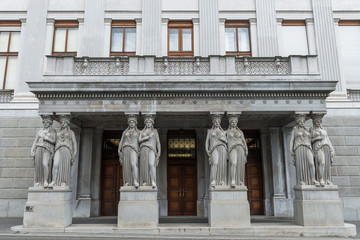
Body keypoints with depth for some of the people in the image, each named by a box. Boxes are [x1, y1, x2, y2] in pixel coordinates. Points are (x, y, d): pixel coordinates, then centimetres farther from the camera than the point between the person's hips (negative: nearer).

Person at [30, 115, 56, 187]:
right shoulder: (40, 131, 18)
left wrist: (46, 138, -13)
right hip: (39, 148, 3)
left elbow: (53, 141, 1)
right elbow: (35, 141, 14)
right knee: (38, 165, -3)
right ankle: (38, 181, 4)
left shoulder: (53, 131, 10)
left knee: (45, 164, -21)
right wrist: (32, 150, 3)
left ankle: (46, 181, -15)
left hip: (47, 150, -3)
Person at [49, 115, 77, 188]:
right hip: (59, 150, 2)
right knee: (56, 164, -19)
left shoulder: (71, 132, 13)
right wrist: (53, 153, 8)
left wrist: (74, 154, -6)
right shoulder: (58, 132, 23)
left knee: (66, 166, -8)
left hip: (67, 150, -2)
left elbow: (74, 143, 6)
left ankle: (64, 183, -7)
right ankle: (54, 181, -22)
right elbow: (56, 143, 20)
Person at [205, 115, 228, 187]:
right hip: (214, 149, -3)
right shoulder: (210, 131, 19)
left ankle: (222, 182, -7)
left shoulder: (223, 132, 23)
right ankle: (213, 182, -32)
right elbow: (207, 141, 12)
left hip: (222, 148, 3)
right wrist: (207, 150, -3)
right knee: (215, 163, -25)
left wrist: (223, 139, -4)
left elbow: (227, 142, 18)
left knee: (222, 165, -10)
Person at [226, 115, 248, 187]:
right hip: (232, 149, -3)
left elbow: (244, 141, 15)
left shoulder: (240, 132, 20)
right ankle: (233, 182, -33)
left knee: (240, 165, -1)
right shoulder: (227, 132, 15)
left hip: (240, 148, 3)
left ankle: (240, 182, 5)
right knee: (233, 163, -24)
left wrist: (246, 150, 2)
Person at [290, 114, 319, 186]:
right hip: (299, 149, -3)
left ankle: (313, 180, -17)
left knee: (311, 163, -16)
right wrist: (291, 150, -7)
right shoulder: (294, 130, 12)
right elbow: (292, 140, 6)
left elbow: (309, 141, 20)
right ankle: (301, 181, -4)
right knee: (300, 165, -9)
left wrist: (311, 150, 9)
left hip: (307, 148, 3)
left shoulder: (306, 130, 21)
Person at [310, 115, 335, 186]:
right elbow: (310, 140, 5)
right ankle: (321, 180, -26)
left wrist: (331, 149, 7)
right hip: (318, 147, -5)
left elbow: (327, 139, 17)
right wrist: (317, 138, -10)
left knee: (327, 163, -3)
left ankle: (327, 180, -1)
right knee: (321, 162, -23)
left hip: (326, 147, 5)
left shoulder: (323, 130, 23)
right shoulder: (311, 130, 10)